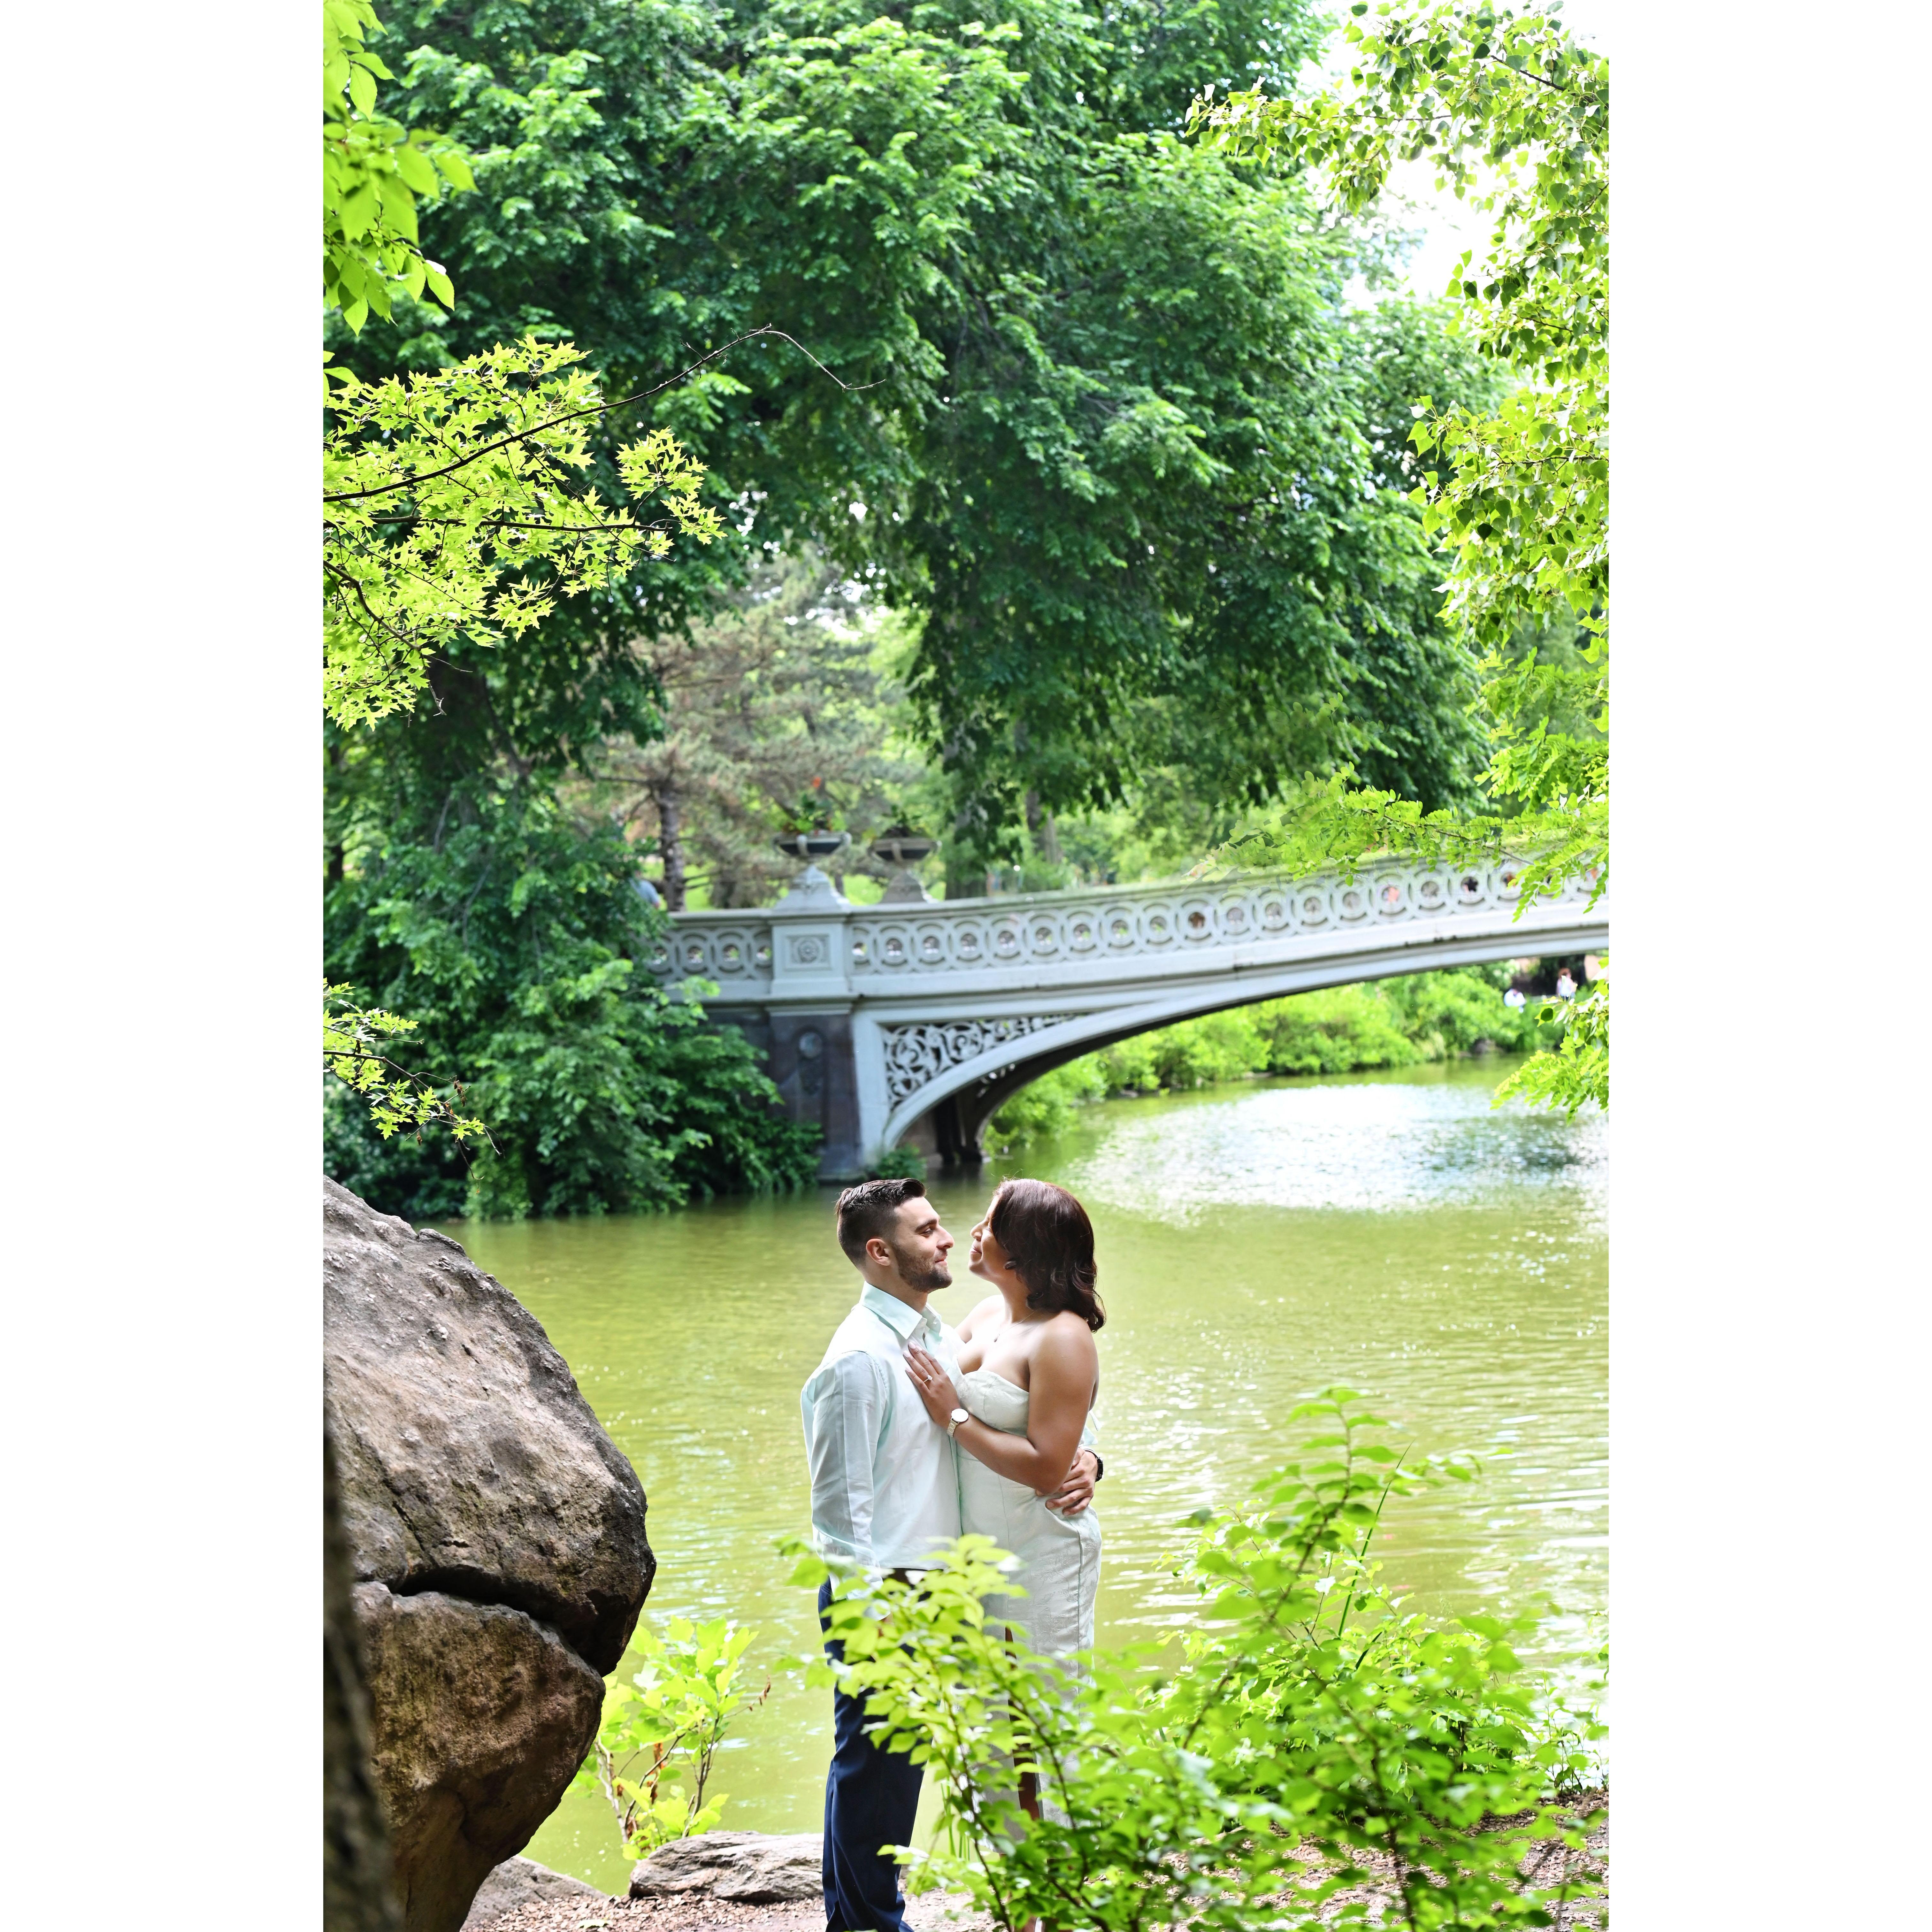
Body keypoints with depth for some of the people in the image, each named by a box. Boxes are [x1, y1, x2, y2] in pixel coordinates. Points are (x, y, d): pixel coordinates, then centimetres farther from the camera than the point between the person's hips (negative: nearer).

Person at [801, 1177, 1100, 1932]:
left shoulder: (940, 1337, 10)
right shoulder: (861, 1358, -17)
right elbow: (840, 1500, -17)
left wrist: (1084, 1460, -3)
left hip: (932, 1587, 8)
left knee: (898, 1763, 17)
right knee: (874, 1765, 2)